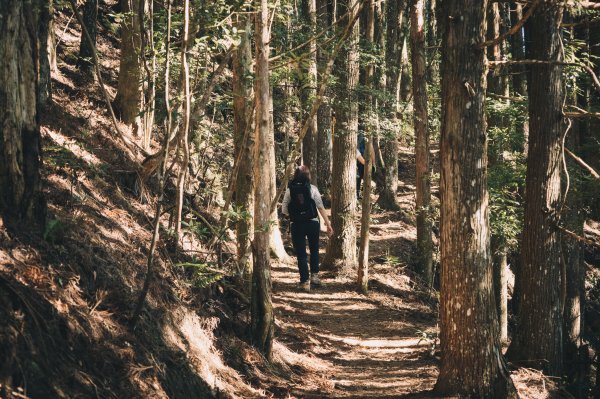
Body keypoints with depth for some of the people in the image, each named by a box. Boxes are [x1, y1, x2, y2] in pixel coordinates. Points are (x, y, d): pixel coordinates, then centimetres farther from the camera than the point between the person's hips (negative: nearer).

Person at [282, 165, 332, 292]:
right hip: (312, 223, 0)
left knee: (301, 254, 7)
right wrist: (328, 224, -2)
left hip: (297, 224, 0)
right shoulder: (312, 188, -4)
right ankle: (314, 275, 18)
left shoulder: (290, 190, -1)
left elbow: (284, 210, -1)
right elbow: (321, 207, -6)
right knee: (314, 249, 22)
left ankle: (305, 282, 5)